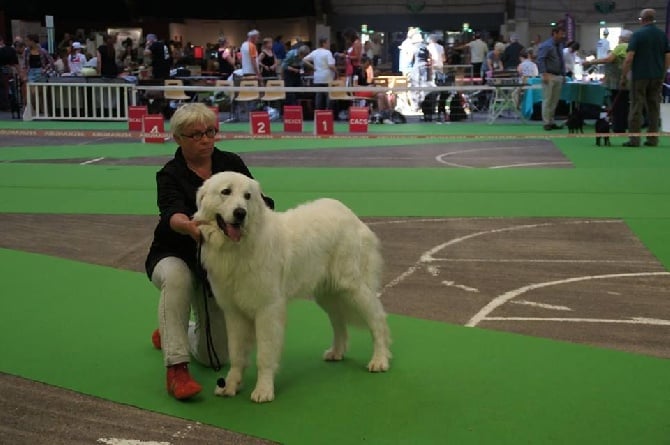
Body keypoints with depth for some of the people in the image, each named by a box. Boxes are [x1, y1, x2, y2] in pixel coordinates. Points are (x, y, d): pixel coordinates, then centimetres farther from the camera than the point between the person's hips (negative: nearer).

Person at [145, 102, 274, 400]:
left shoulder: (231, 163, -5)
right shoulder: (170, 175, -15)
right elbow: (172, 214, -34)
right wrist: (188, 226, -57)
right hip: (175, 257, -3)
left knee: (215, 357, 0)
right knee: (177, 278, -42)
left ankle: (169, 333, 32)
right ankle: (176, 369, -35)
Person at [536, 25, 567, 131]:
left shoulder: (560, 45, 13)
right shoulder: (546, 45, -10)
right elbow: (540, 60, -15)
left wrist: (563, 74, 15)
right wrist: (544, 74, -23)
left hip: (558, 76, 7)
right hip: (549, 76, -7)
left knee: (555, 101, 10)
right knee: (547, 100, -4)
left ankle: (551, 122, 16)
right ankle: (546, 123, 0)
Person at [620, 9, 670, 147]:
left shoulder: (637, 34, -7)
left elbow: (629, 58, -13)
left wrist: (624, 76, -6)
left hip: (640, 75, -4)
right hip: (657, 76, 4)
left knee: (636, 107, -1)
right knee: (654, 107, 8)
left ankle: (634, 138, -4)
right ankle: (652, 138, 8)